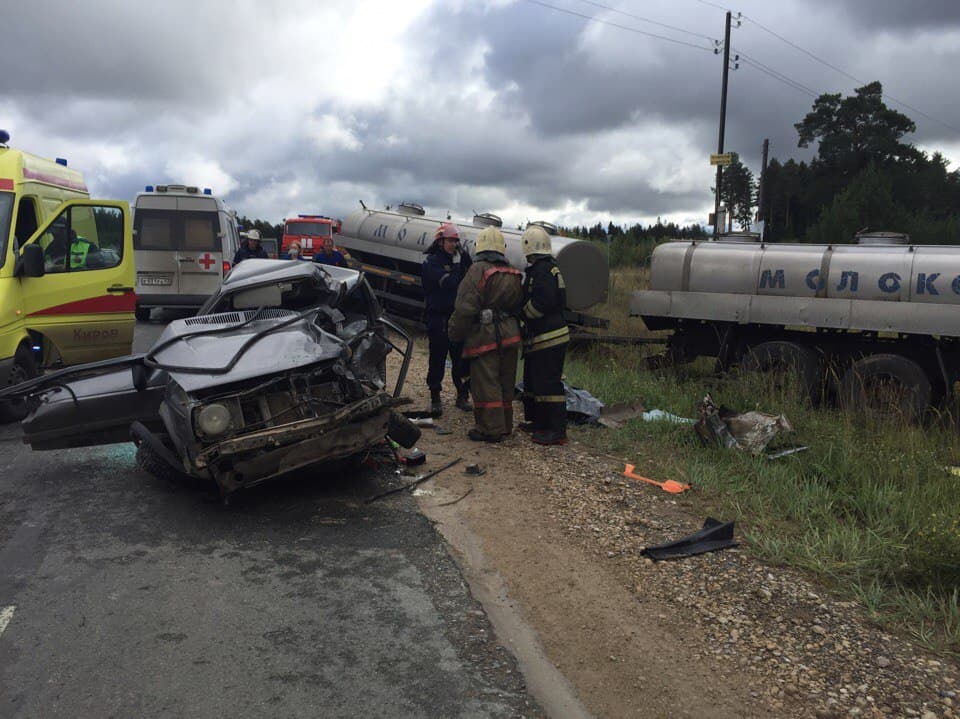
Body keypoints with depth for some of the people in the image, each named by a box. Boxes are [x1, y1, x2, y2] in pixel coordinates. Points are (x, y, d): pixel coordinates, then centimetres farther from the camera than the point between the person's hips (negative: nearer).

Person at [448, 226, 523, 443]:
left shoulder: (478, 270, -13)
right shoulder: (513, 274, 11)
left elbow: (465, 307, -16)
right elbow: (518, 305, 17)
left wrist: (455, 334, -7)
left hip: (485, 336, -7)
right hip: (510, 334, 8)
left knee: (485, 384, -1)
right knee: (505, 383, 16)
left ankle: (490, 429, 2)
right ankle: (505, 425, 26)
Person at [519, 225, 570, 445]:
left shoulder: (544, 270, -18)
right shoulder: (540, 268, 16)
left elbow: (541, 303, -25)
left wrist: (522, 313, -10)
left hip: (548, 337, -11)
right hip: (539, 337, 11)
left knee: (549, 383, -9)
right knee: (533, 380, 19)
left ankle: (557, 431, -6)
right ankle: (539, 422, 30)